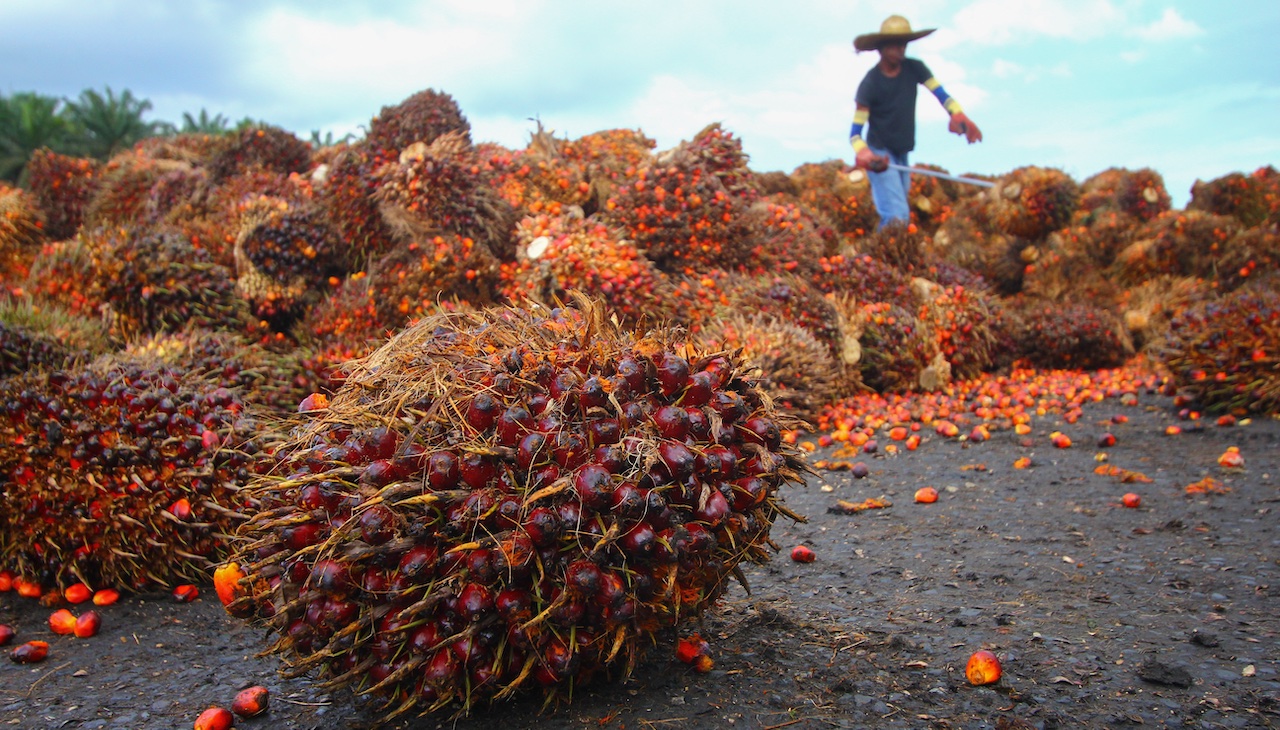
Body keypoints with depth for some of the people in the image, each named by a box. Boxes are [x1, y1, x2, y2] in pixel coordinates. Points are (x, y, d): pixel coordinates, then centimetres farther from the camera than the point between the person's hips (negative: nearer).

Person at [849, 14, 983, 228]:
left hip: (902, 154, 6)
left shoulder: (914, 68, -5)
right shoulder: (870, 83, -17)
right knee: (897, 217, -18)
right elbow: (855, 132, -18)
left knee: (902, 216, 18)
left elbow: (941, 94, -12)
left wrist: (959, 116, -34)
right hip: (880, 154, -6)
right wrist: (864, 155, -39)